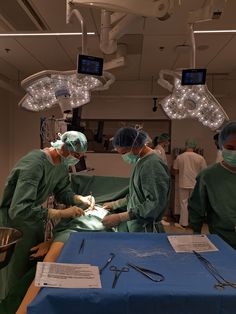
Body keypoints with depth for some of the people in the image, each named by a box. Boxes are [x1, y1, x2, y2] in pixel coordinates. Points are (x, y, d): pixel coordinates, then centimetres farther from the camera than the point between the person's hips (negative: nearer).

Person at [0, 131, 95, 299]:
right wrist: (61, 213, -34)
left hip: (36, 220, 8)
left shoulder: (62, 164, -5)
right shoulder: (35, 163, -32)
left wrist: (80, 198, -11)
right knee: (17, 277, 8)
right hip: (15, 221, -8)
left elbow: (63, 191, 9)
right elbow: (19, 209, -38)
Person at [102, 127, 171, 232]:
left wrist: (120, 217, -26)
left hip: (145, 230, -8)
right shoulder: (141, 161, 8)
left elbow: (155, 204, -25)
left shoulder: (153, 165, -21)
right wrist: (115, 204, 17)